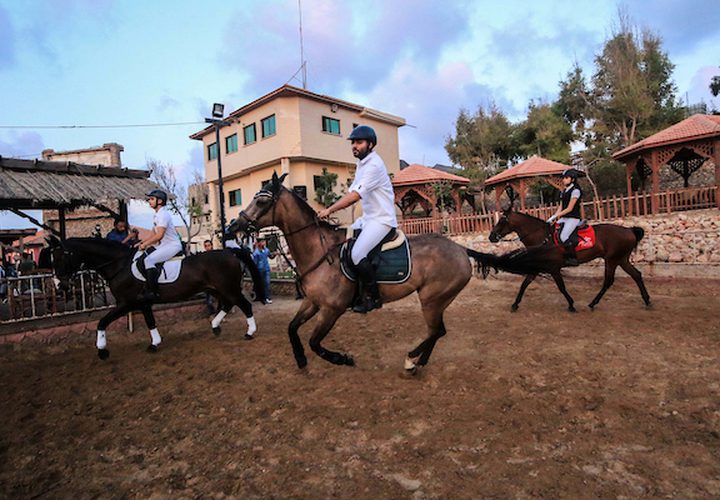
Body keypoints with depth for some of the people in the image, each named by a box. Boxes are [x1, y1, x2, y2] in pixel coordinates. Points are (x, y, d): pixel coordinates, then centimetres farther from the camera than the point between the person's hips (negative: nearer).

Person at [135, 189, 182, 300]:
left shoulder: (163, 214, -15)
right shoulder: (157, 215, 18)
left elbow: (159, 235, -23)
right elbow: (153, 234, 22)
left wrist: (145, 244, -14)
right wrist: (141, 243, 11)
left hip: (172, 245, -11)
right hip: (164, 245, 11)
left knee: (149, 260, -25)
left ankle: (152, 292, -25)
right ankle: (146, 289, 16)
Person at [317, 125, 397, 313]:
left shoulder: (374, 165, -17)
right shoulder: (362, 164, 14)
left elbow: (354, 196, -24)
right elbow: (351, 194, 14)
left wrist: (330, 210, -20)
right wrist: (332, 209, 2)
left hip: (382, 220, -10)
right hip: (368, 218, 10)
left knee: (357, 254, -25)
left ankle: (372, 297, -6)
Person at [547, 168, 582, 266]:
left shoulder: (575, 190, -10)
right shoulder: (563, 191, 14)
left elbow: (569, 208, -15)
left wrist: (555, 216, -18)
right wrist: (553, 217, -4)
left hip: (573, 218, -8)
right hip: (564, 218, 9)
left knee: (563, 237, -24)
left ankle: (573, 259, -13)